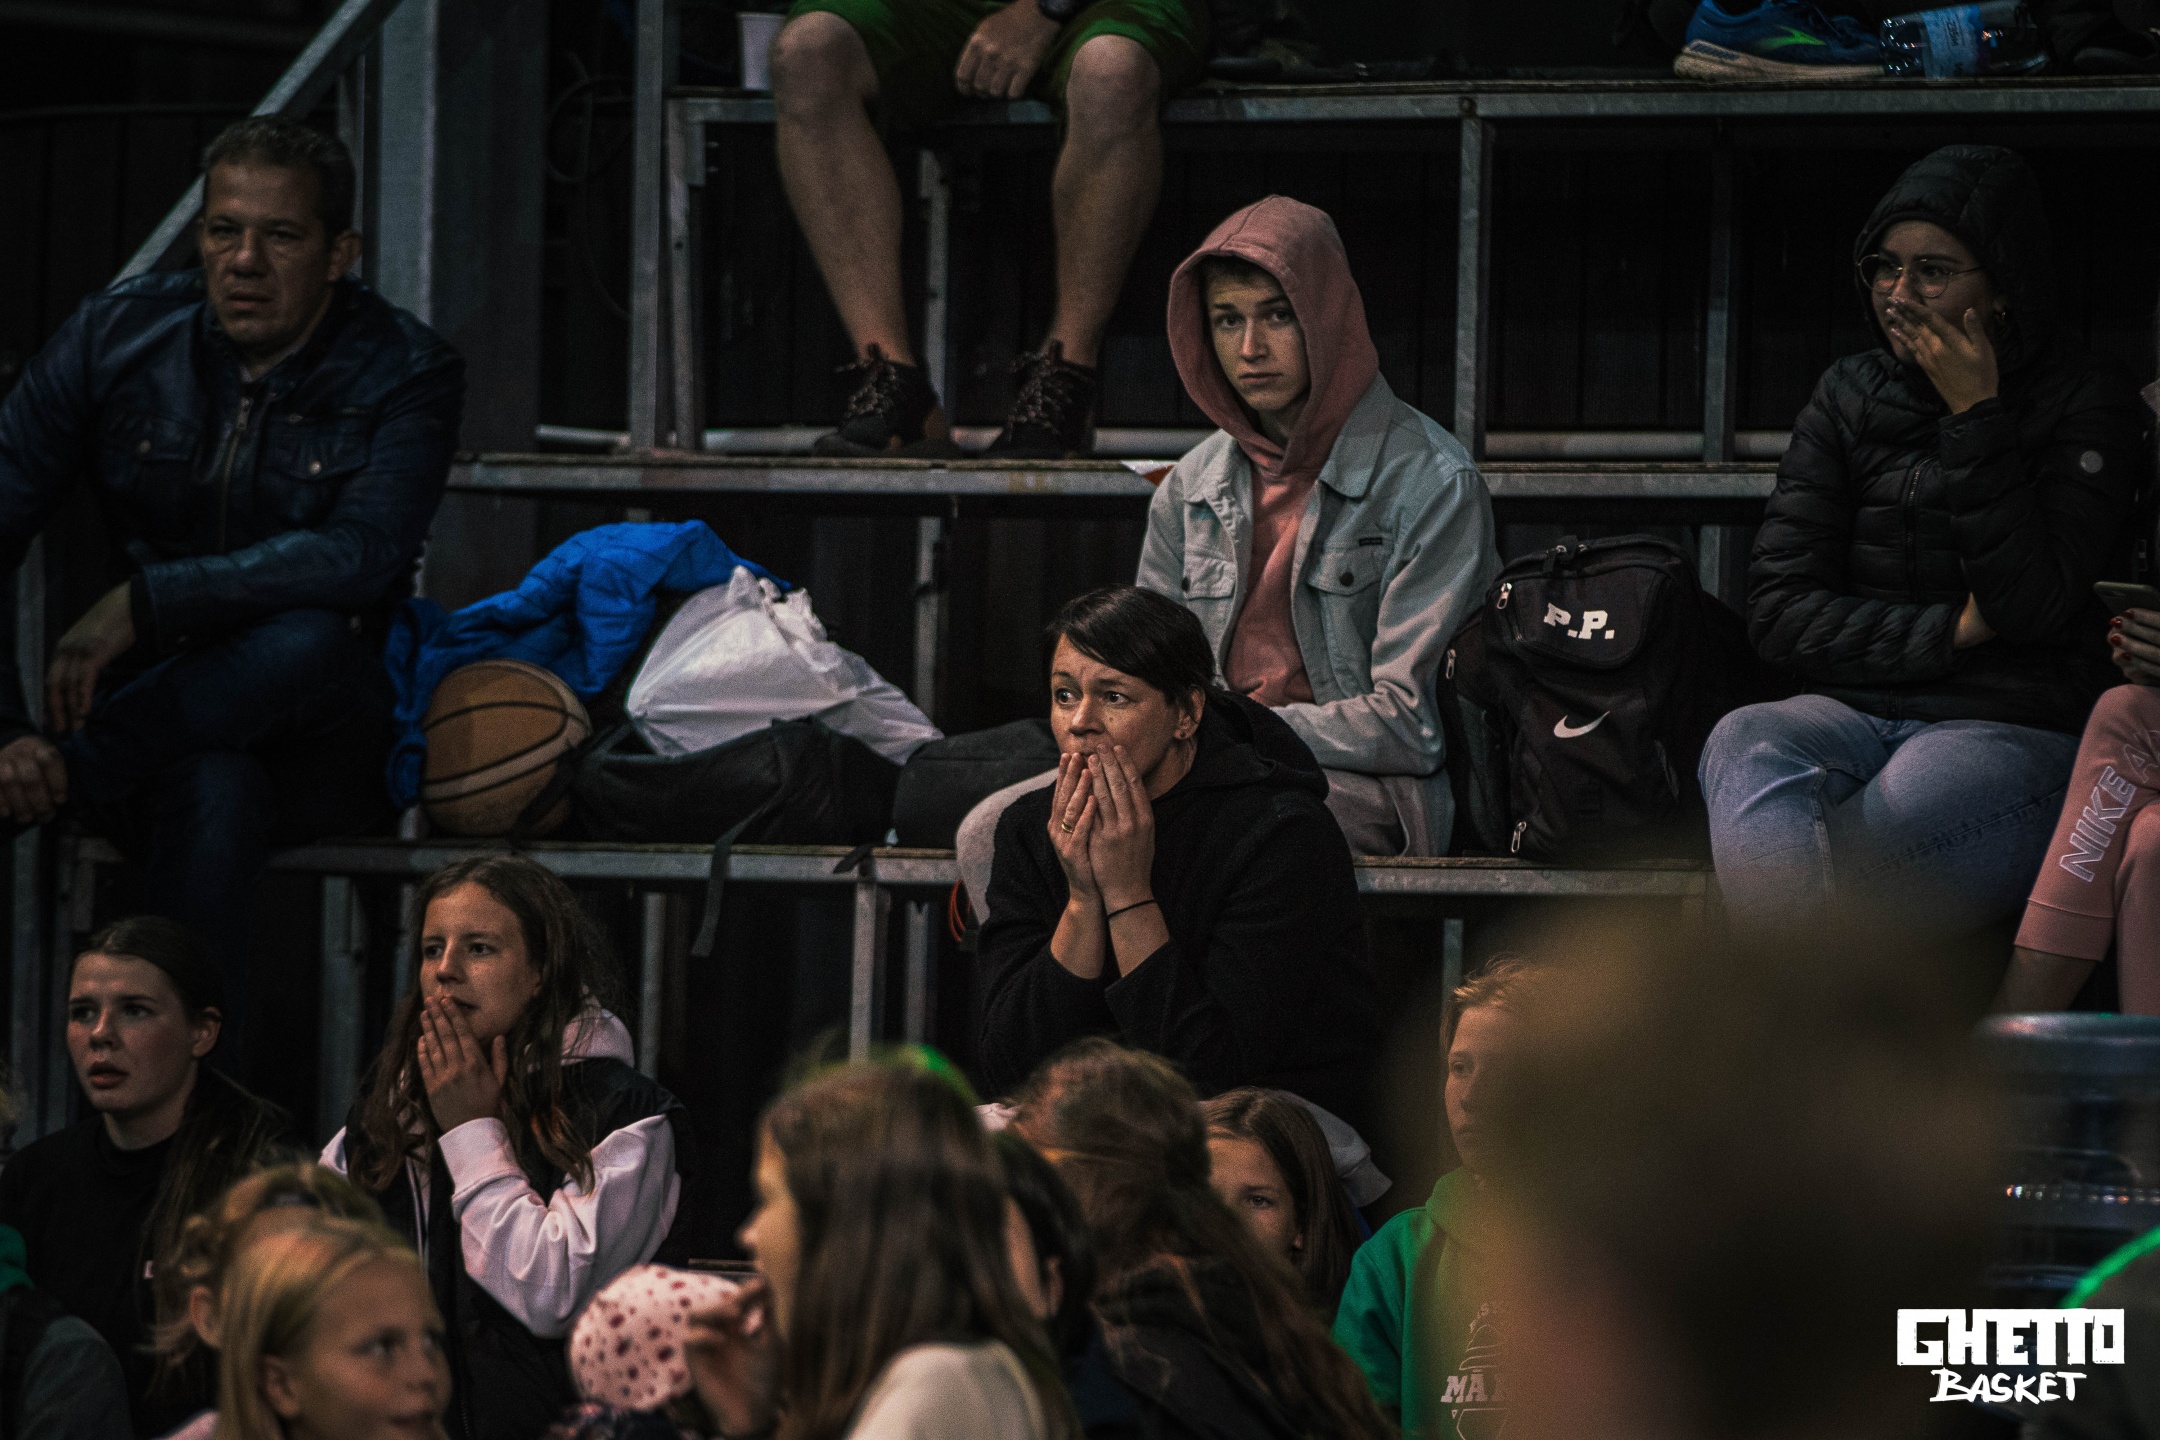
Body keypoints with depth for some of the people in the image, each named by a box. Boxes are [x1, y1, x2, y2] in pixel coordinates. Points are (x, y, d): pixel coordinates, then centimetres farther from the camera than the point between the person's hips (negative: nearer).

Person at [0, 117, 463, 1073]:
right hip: (157, 727, 1)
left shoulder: (404, 375, -8)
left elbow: (355, 558, -26)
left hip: (327, 750, -1)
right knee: (211, 793, -37)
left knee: (305, 642, -38)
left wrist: (146, 601, -31)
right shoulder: (119, 337, -1)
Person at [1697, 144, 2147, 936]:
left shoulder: (2088, 404, 4)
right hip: (1853, 714, 3)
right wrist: (1949, 630, -4)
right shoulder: (1850, 396, 15)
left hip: (2012, 731, -3)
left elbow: (2029, 604, -9)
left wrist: (1976, 418, -9)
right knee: (1743, 746, -36)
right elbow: (1779, 612, 9)